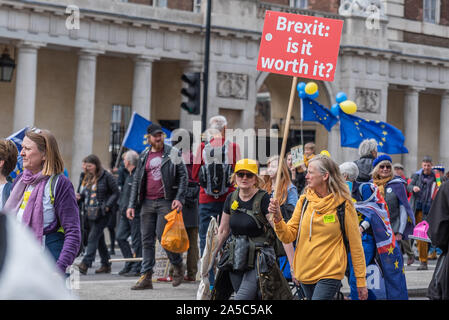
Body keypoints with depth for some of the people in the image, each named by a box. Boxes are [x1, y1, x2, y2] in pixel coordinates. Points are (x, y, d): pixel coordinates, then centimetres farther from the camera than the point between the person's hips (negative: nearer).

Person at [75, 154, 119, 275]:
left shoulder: (107, 176, -8)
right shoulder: (90, 177, 14)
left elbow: (115, 193, -7)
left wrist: (107, 206, -16)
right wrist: (80, 196, 1)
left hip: (102, 213, -7)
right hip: (91, 213, 7)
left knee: (93, 237, -14)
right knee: (99, 239, 11)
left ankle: (85, 263, -20)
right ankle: (106, 264, 19)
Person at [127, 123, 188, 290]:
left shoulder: (172, 153, 1)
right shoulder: (144, 156, 13)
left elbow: (183, 176, -1)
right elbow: (136, 181, 16)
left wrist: (179, 198, -13)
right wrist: (132, 205, 9)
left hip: (166, 201, -4)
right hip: (147, 202, 5)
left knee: (163, 235, -12)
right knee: (147, 240, 3)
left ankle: (178, 266, 12)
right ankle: (146, 277, 5)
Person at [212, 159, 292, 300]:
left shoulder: (263, 199, -11)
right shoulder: (231, 198, 6)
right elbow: (223, 231, 17)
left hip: (258, 260, -6)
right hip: (235, 259, 6)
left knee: (242, 297, -18)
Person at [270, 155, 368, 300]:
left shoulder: (343, 205, -7)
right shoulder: (304, 201, 4)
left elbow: (355, 244, -3)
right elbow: (288, 236, 4)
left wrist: (361, 280, -2)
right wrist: (278, 218, -16)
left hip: (330, 273, -5)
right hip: (305, 272, 5)